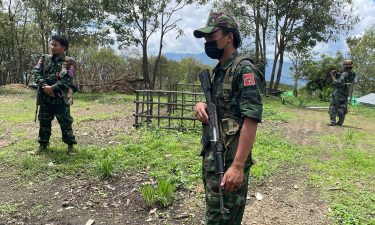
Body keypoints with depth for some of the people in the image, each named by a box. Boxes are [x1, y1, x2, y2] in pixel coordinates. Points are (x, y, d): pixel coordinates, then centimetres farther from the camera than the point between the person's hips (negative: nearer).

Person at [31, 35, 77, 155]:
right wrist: (44, 86, -17)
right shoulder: (44, 58, 9)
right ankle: (43, 144, 26)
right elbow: (37, 72, -1)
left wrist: (52, 88, -19)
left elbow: (67, 80, -12)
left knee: (65, 122, 1)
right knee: (44, 121, 12)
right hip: (45, 97, 4)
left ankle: (70, 145, 13)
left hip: (61, 98, -4)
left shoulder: (69, 62, -3)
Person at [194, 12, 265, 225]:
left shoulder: (244, 69, -15)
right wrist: (201, 105, 1)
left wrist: (238, 165, -26)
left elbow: (251, 120, -22)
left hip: (229, 160, -8)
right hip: (211, 156, 9)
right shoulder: (219, 71, 13)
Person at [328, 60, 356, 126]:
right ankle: (340, 122, 20)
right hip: (346, 95, 8)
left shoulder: (344, 74, -21)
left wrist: (333, 77, -15)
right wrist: (337, 74, 3)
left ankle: (333, 122, -5)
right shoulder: (353, 75, 3)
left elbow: (338, 83, -26)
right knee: (343, 108, 15)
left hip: (338, 94, -7)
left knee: (333, 107, 1)